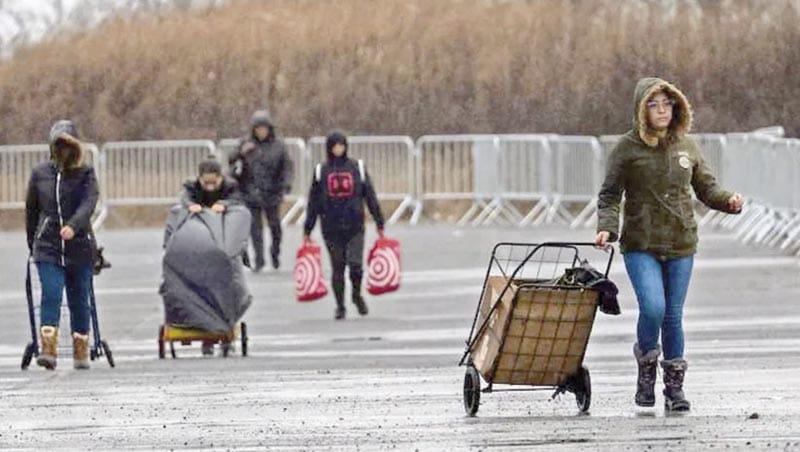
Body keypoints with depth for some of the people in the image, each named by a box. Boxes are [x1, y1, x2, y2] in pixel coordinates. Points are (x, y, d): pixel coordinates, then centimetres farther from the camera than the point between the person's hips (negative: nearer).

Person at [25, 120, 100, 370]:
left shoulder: (85, 174, 1)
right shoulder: (40, 173, 7)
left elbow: (88, 204, -16)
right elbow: (31, 210, 17)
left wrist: (73, 226, -35)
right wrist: (33, 245, 21)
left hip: (79, 248, 0)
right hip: (48, 248, 0)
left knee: (79, 300, 5)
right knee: (51, 296, -15)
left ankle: (81, 352, 17)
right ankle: (48, 349, -22)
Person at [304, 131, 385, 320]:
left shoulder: (357, 168, 5)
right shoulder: (321, 171, 5)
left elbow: (370, 196, 8)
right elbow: (313, 202, 8)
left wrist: (379, 222, 7)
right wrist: (308, 230, 6)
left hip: (354, 226, -1)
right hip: (331, 228, 1)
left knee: (355, 265, -13)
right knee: (337, 268, 4)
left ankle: (357, 294, 15)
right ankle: (340, 306, 17)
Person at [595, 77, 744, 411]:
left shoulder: (686, 146, 6)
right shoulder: (627, 148, -3)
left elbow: (705, 186, 15)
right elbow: (609, 195, 0)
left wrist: (728, 200, -5)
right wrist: (607, 227, -16)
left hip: (681, 246, 3)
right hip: (641, 246, -3)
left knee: (673, 316, 6)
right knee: (653, 308, -20)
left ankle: (674, 386, 17)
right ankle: (646, 367, 7)